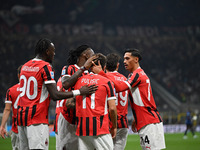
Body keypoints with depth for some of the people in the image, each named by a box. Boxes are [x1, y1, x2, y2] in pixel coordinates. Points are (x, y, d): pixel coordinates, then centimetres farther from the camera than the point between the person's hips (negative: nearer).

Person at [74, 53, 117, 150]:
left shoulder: (78, 81, 8)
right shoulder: (107, 82, -2)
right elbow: (112, 108, -4)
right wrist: (114, 126, 7)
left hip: (82, 128, 4)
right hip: (100, 127, -4)